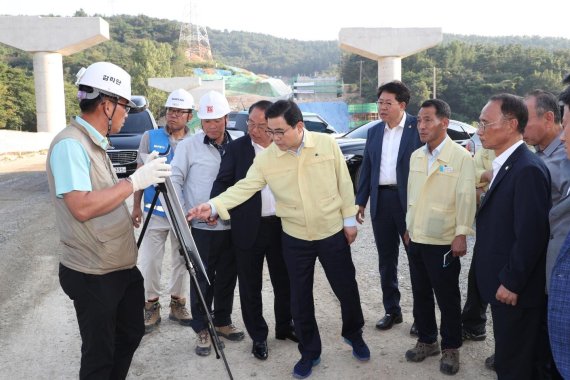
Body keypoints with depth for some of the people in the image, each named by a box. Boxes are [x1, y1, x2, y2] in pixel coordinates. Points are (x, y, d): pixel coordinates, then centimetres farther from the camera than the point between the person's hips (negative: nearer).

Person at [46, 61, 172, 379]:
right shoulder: (70, 144, -19)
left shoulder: (96, 144, 11)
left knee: (131, 334, 23)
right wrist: (136, 180, -25)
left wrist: (144, 176, 8)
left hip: (122, 266, 9)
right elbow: (82, 207, -30)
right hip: (93, 275, -9)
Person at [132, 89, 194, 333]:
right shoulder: (150, 137, 1)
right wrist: (136, 206, 2)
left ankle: (177, 303, 28)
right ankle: (151, 306, 19)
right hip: (155, 211, 0)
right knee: (149, 261, 2)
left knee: (181, 260, 11)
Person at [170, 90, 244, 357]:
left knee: (227, 277, 14)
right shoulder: (189, 146, -4)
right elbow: (174, 180, -5)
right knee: (202, 279, 5)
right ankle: (201, 329, 22)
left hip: (231, 225, 4)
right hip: (201, 227, -3)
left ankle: (222, 322, 32)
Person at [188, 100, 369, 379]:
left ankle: (354, 334, 42)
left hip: (333, 234, 0)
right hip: (295, 239, 1)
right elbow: (244, 187, -13)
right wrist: (213, 206, -27)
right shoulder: (265, 158, -9)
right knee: (300, 298, 10)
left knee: (346, 289, 13)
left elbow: (344, 184, -3)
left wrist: (349, 219, -1)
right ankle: (309, 351, 31)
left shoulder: (327, 144, -10)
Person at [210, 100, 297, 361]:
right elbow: (223, 181, -7)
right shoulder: (236, 148, -3)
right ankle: (258, 336, 26)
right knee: (250, 286, 9)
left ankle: (284, 327, 37)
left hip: (282, 226, 2)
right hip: (249, 228, -2)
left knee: (284, 281, 17)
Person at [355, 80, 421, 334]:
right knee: (386, 260, 13)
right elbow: (366, 168, 13)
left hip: (409, 201, -5)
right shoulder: (374, 131, 10)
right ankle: (392, 310, 28)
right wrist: (360, 201, 9)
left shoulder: (417, 127, -6)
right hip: (381, 200, 5)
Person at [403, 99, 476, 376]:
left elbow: (466, 198, -14)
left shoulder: (461, 157, -11)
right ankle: (427, 341, 33)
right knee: (420, 295, 16)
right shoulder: (415, 156, 8)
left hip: (443, 242, -6)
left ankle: (450, 349, 26)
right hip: (417, 239, 6)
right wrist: (409, 227, 14)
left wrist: (461, 233, -19)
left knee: (447, 298, 8)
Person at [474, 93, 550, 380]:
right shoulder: (505, 164, 10)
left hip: (514, 290, -9)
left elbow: (530, 235, -23)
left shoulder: (528, 169, -21)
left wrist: (511, 283, -19)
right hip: (503, 284, 9)